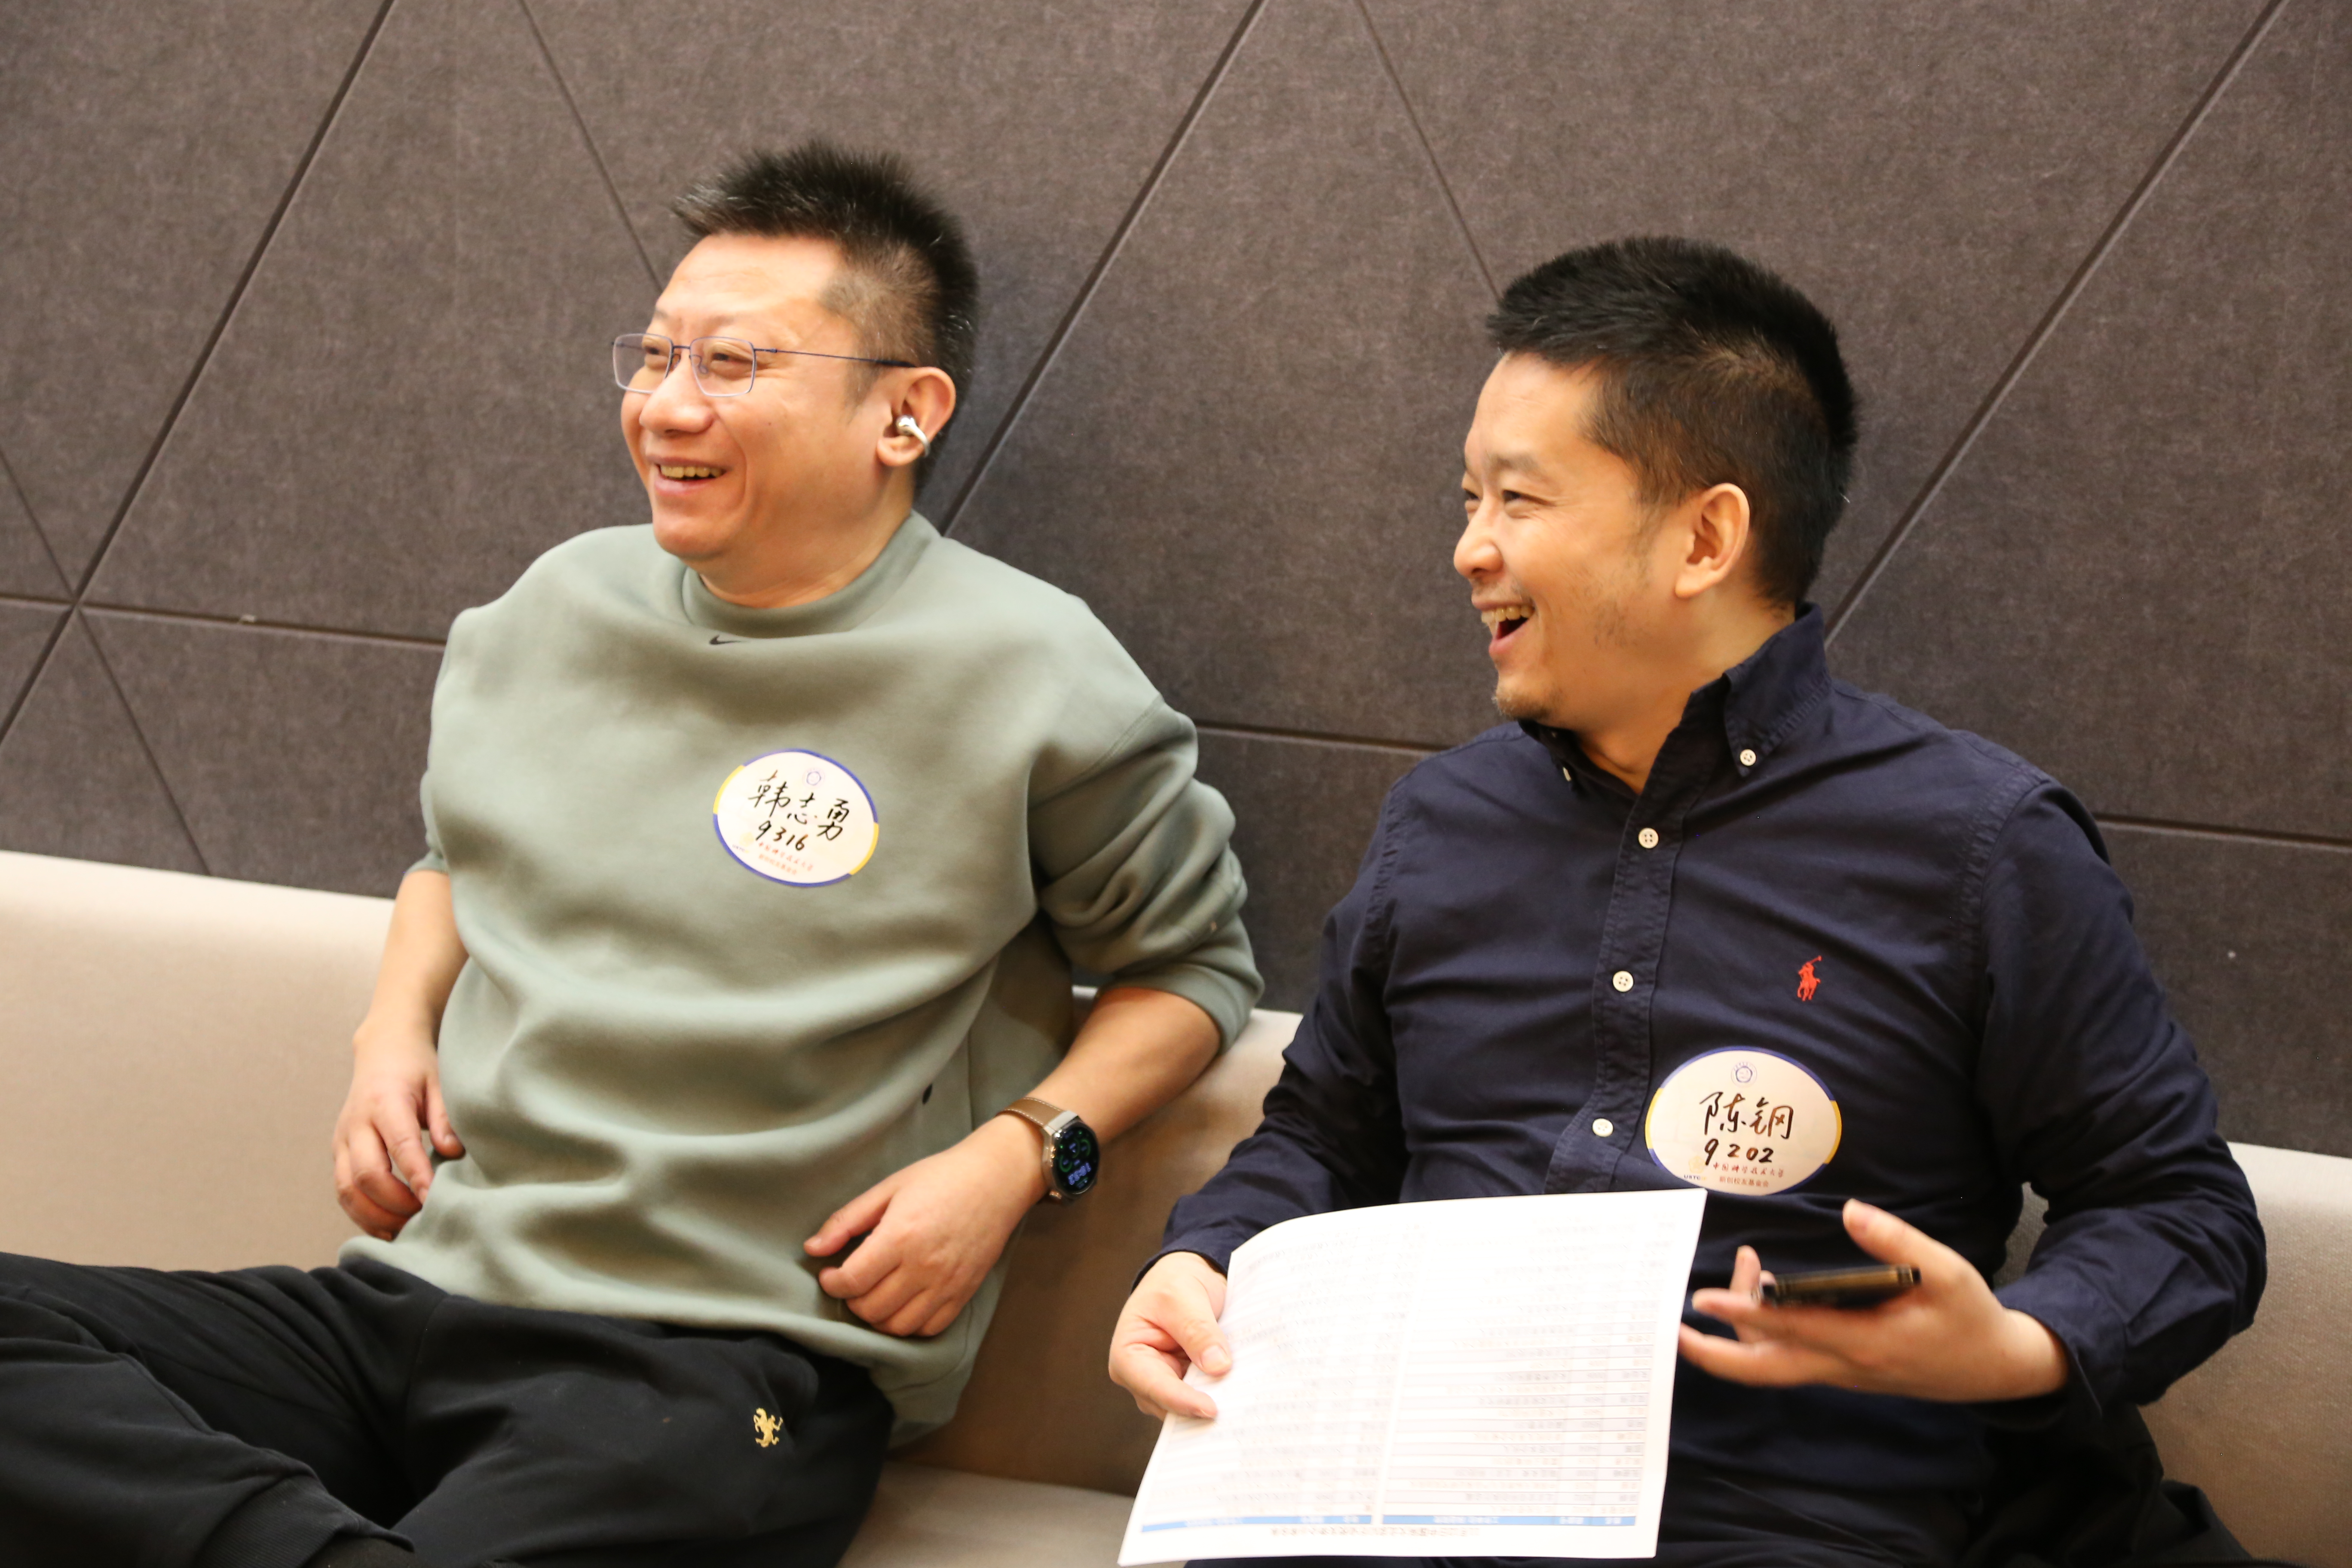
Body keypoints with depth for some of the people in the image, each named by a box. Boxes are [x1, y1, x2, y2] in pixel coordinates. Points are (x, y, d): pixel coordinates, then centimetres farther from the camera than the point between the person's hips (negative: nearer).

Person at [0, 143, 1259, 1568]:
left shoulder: (1022, 674, -3)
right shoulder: (566, 603, 14)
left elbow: (1193, 962, 8)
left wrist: (1019, 1154, -8)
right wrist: (397, 1025, 12)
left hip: (722, 1368, -7)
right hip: (412, 1294, 7)